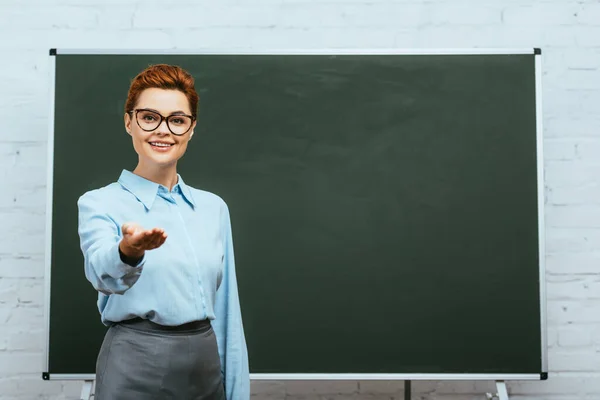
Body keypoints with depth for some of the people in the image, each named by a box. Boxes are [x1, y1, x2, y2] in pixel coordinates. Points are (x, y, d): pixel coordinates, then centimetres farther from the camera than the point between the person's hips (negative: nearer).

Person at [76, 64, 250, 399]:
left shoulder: (214, 207, 6)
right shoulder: (99, 203, -5)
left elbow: (227, 312, 8)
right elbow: (102, 272, -26)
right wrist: (128, 252, -47)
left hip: (207, 366, 4)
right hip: (136, 367, -4)